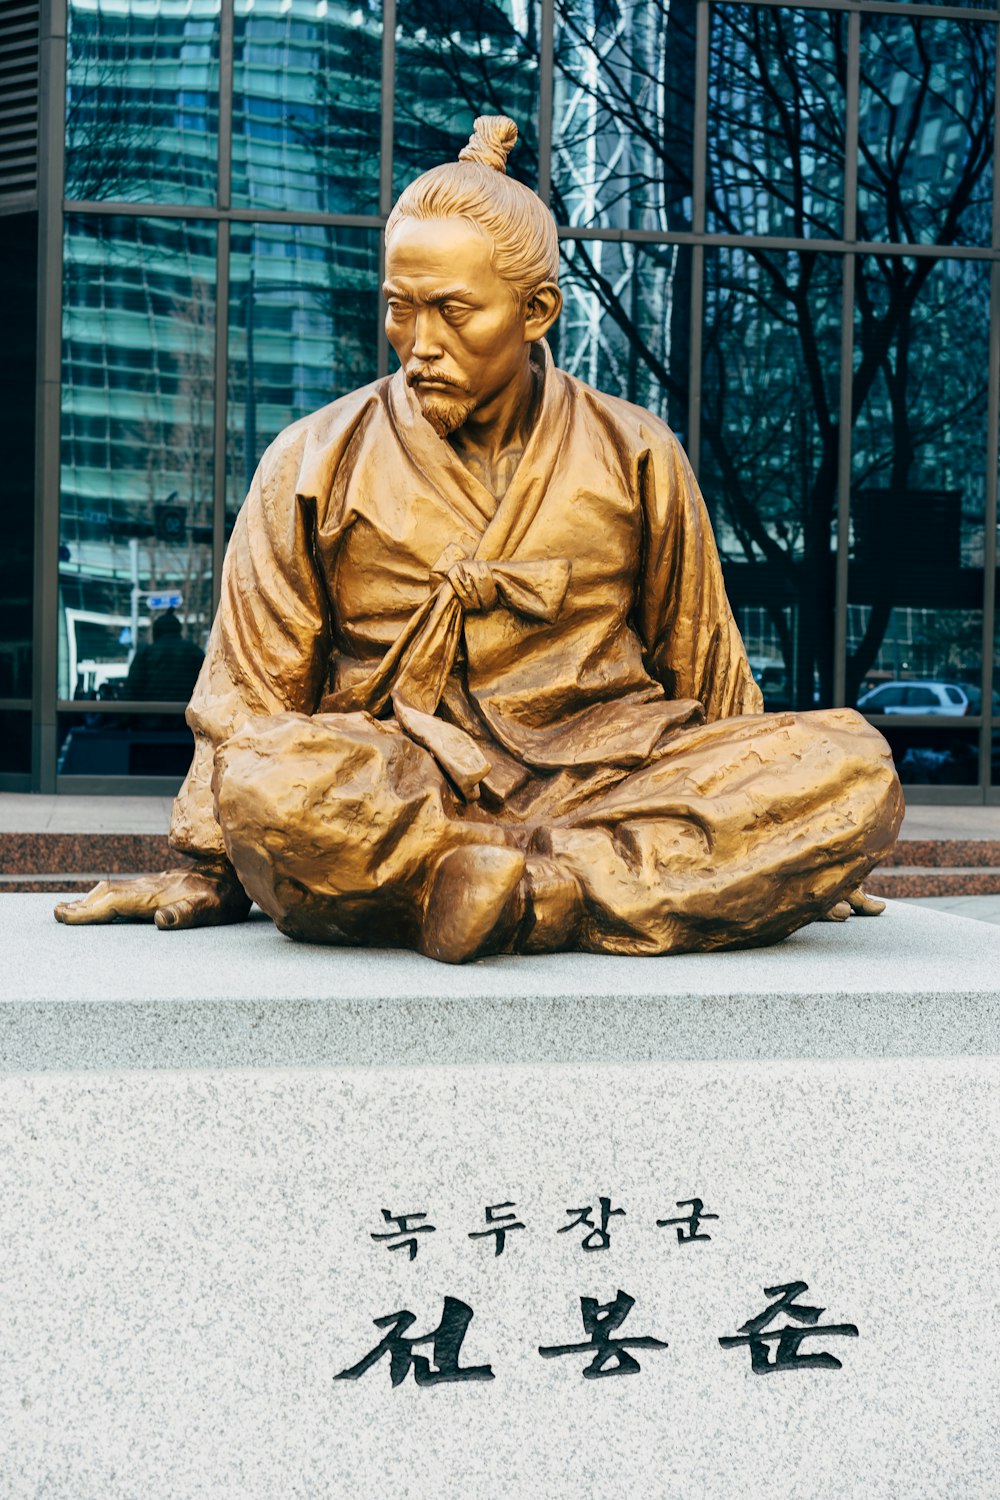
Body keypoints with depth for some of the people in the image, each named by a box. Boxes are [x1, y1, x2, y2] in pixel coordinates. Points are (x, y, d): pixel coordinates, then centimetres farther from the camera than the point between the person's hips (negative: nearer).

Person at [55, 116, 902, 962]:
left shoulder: (634, 456, 11)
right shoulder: (317, 463, 9)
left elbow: (702, 667, 19)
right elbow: (248, 693, 10)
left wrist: (765, 845, 21)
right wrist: (210, 873, 5)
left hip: (603, 778, 2)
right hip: (388, 792, -1)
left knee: (854, 767, -23)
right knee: (263, 779, -36)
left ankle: (542, 890, -31)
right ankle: (650, 882, -29)